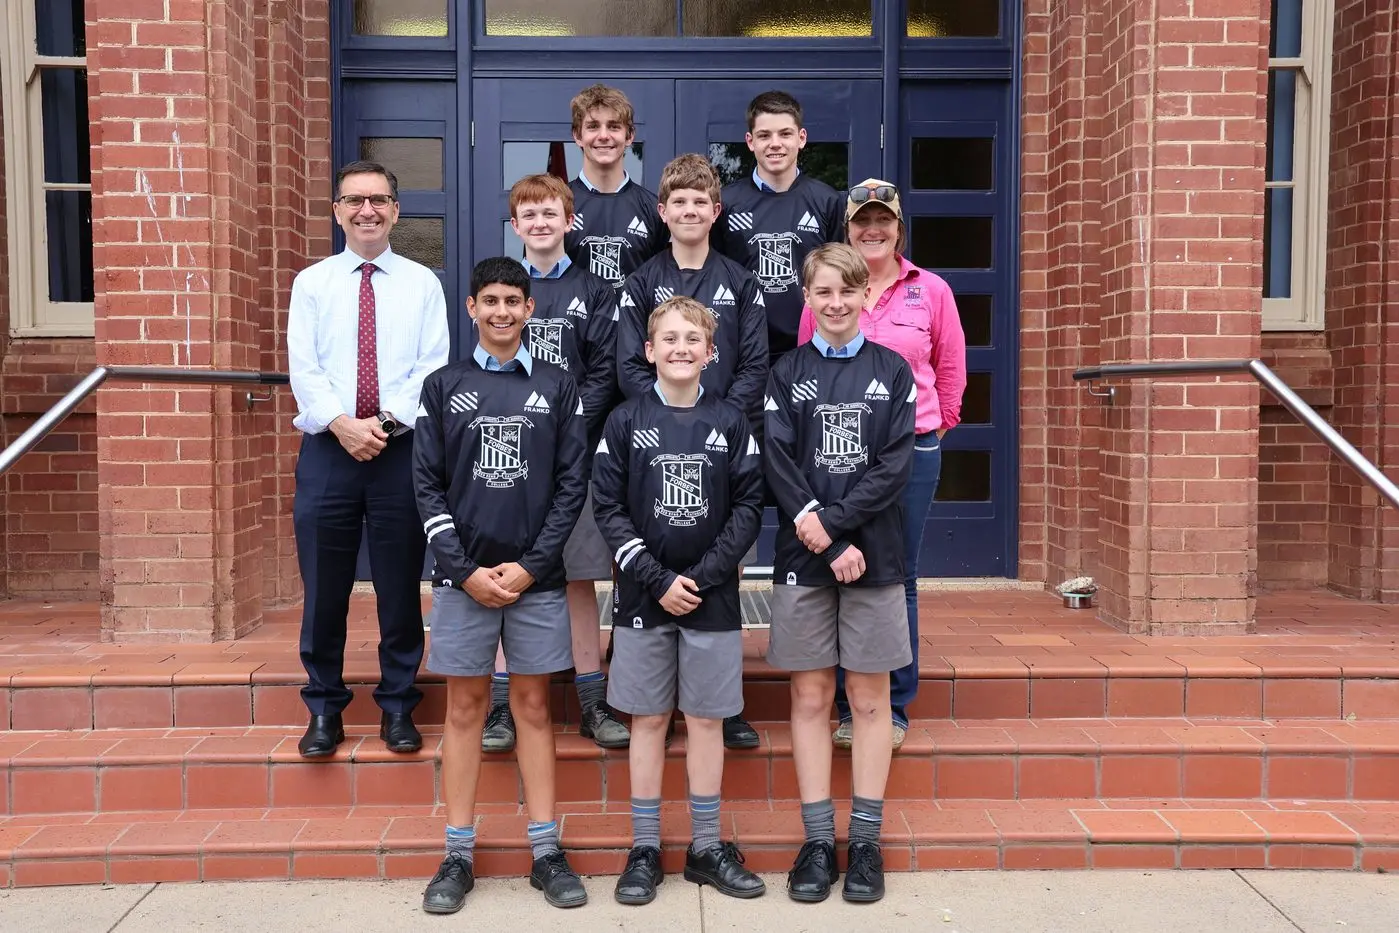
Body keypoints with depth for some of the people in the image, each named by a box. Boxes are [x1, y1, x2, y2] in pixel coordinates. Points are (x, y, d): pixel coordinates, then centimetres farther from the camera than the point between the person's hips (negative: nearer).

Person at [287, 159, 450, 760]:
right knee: (324, 587, 5)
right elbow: (303, 368, 0)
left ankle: (397, 706, 20)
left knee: (401, 586, 6)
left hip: (401, 448, -1)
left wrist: (385, 421, -15)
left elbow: (433, 367, -2)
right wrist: (342, 423, -15)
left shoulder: (422, 283, 7)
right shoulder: (312, 283, 9)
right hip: (328, 448, 1)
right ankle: (324, 709, 20)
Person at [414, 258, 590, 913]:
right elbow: (427, 485, 1)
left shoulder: (556, 387, 5)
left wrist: (531, 566, -8)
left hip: (536, 577, 0)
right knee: (465, 708, 6)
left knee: (533, 706, 7)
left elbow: (572, 483, 1)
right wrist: (465, 570, -8)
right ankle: (457, 856, 16)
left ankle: (546, 852, 15)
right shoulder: (443, 387, 6)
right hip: (462, 576, 0)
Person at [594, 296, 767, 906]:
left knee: (706, 718, 8)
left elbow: (748, 507, -1)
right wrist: (658, 581, -11)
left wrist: (701, 577, -10)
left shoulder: (731, 423, 2)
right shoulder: (625, 421, 0)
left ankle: (707, 847, 22)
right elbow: (608, 509, -3)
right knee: (648, 719, 8)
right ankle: (644, 849, 19)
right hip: (643, 597, 0)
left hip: (712, 597, 1)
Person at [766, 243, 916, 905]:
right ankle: (817, 840, 15)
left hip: (874, 554, 0)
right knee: (810, 696, 5)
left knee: (870, 697, 5)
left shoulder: (893, 371, 6)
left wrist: (832, 519, -15)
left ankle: (866, 842, 15)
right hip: (802, 557, 0)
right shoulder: (786, 374, 5)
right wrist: (830, 547, -13)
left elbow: (895, 466, -4)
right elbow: (779, 467, -5)